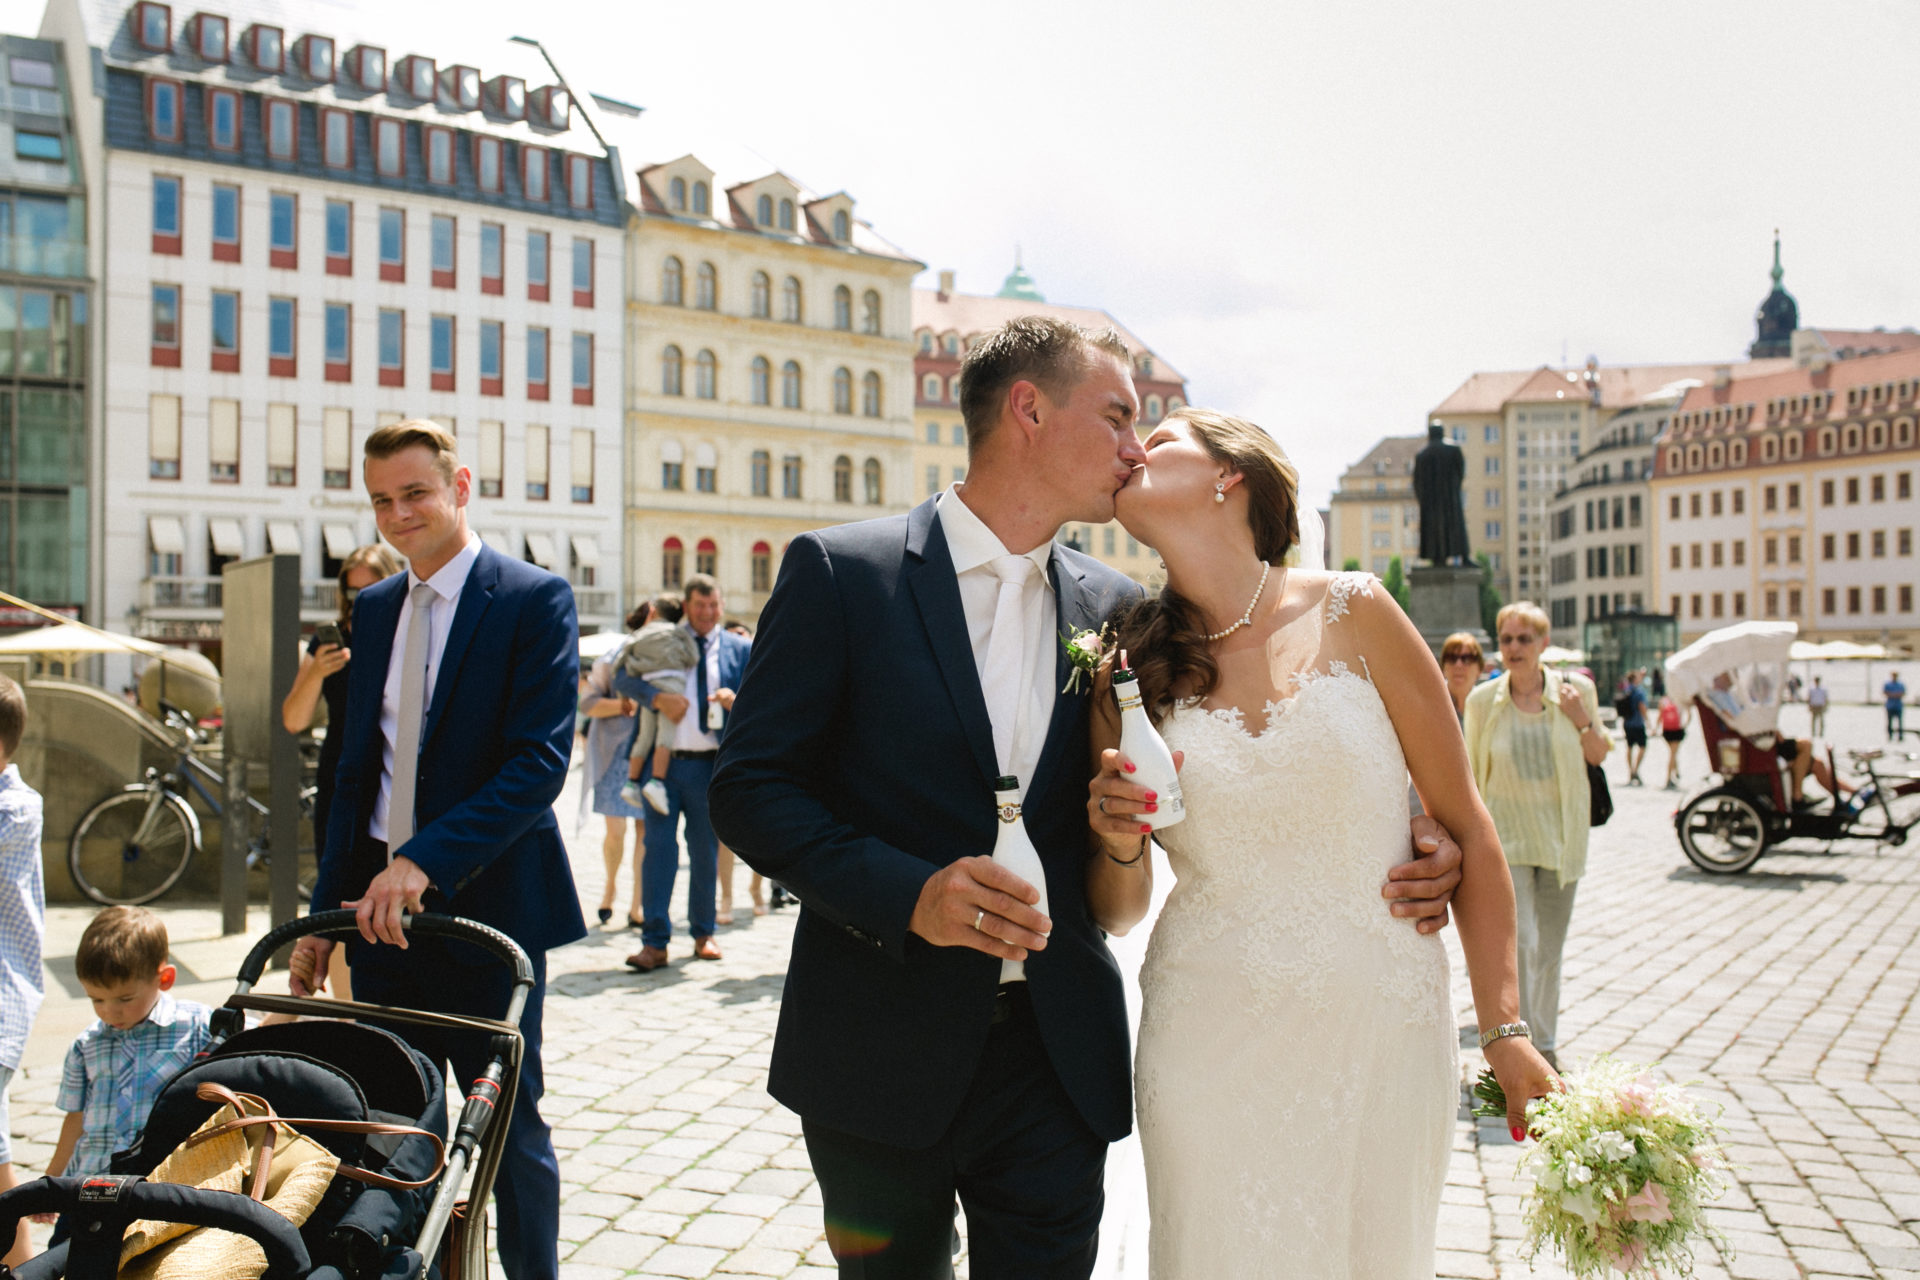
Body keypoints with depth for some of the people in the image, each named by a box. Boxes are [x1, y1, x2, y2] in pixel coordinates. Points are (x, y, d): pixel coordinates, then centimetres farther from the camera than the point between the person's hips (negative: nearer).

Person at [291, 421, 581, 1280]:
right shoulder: (374, 608, 12)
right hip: (380, 907, 6)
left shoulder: (534, 598, -9)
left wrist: (425, 861, -26)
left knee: (510, 1129, 6)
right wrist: (325, 911, 10)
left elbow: (539, 761, -18)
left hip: (487, 904, -5)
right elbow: (356, 772, 14)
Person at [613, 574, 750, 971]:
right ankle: (654, 941, -1)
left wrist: (735, 700, -15)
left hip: (709, 764, 1)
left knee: (705, 851, 9)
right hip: (664, 760, -1)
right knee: (658, 847, -4)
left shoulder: (738, 649, 9)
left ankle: (703, 933, 23)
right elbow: (623, 678, -3)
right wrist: (658, 697, -20)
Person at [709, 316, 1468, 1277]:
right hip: (879, 1058, -2)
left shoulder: (1116, 609, 5)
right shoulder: (838, 572, -7)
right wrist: (907, 892, -22)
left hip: (1058, 1066, 3)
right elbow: (750, 785, -9)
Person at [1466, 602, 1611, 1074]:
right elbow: (1473, 772, 3)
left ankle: (1547, 1046, 29)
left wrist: (1582, 720, -12)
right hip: (1506, 835, -2)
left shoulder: (1575, 689, -3)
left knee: (1549, 950, 13)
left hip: (1560, 835, 2)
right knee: (1520, 945, -13)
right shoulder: (1483, 701, -6)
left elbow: (1599, 756, 7)